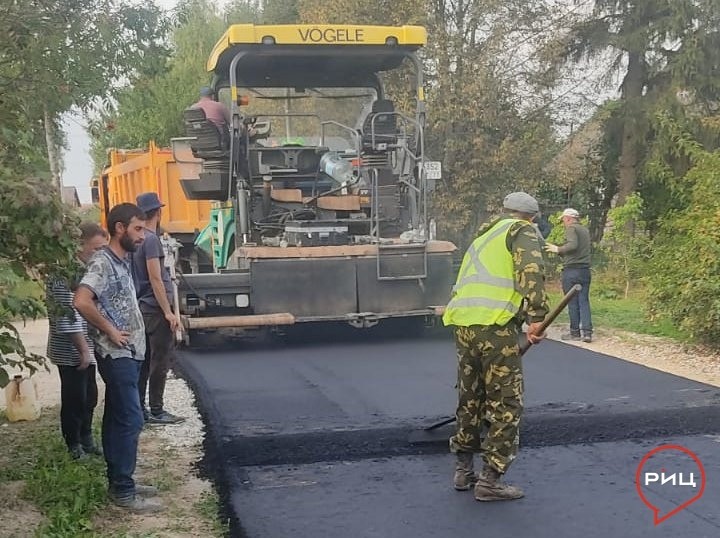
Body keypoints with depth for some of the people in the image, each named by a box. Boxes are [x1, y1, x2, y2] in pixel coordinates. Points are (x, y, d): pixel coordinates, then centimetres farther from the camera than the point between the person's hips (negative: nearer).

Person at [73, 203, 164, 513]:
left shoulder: (123, 262, 13)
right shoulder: (102, 262, -16)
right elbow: (81, 302, -31)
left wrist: (128, 334, 11)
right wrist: (109, 330, -20)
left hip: (129, 353, 9)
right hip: (117, 355, -9)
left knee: (117, 419, 13)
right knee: (129, 420, -7)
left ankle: (119, 482, 21)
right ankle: (123, 491, -1)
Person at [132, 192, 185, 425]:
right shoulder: (151, 240, -15)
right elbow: (155, 279, -19)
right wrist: (168, 312, -18)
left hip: (142, 308, 9)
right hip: (155, 309, -9)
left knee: (144, 361, 12)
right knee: (161, 361, -4)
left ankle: (139, 408, 17)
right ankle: (156, 411, 0)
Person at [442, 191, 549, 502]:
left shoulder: (484, 237, 31)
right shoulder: (522, 231, 8)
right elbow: (530, 270, -13)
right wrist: (537, 316, -18)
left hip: (462, 323, 7)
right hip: (495, 324, -7)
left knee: (470, 398, 19)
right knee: (505, 404, 2)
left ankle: (463, 471, 28)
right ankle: (490, 481, 3)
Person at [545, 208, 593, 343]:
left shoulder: (571, 228, -6)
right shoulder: (585, 230, 19)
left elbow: (573, 245, -21)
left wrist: (557, 249, -8)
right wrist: (560, 251, 22)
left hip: (571, 270, -7)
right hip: (585, 270, 7)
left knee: (572, 302, 0)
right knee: (584, 301, 5)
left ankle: (575, 332, 5)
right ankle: (587, 332, -2)